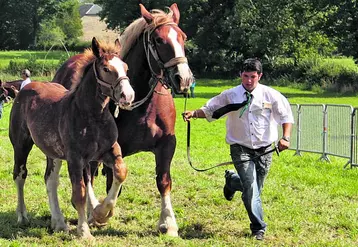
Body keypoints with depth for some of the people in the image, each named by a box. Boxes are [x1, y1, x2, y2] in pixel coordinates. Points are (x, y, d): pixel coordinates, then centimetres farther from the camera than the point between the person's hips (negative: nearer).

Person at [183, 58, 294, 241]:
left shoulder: (270, 95, -3)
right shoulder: (230, 96, -3)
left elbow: (286, 115, 3)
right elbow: (209, 110, 4)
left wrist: (285, 138, -11)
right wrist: (194, 113, -15)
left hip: (264, 150, 2)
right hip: (241, 149, -2)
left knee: (255, 188, 11)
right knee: (251, 190, -12)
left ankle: (232, 180, 44)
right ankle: (258, 228, 2)